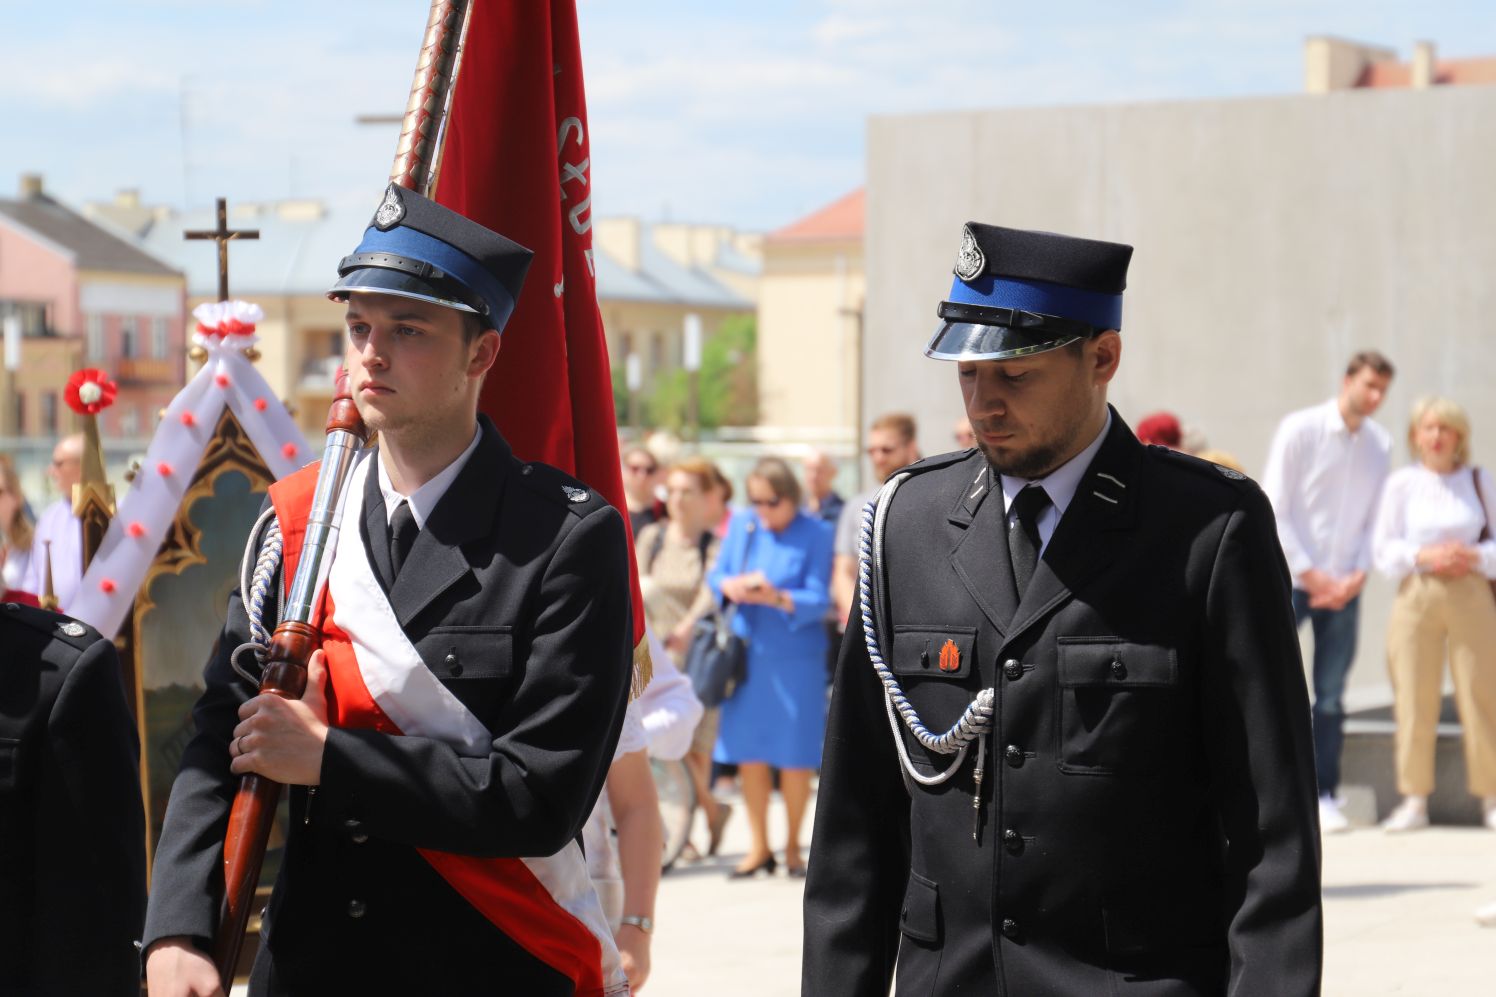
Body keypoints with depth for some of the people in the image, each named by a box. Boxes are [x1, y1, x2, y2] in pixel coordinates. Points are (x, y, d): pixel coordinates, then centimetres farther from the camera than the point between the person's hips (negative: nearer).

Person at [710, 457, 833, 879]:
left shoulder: (816, 534, -6)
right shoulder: (741, 526, 7)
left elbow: (818, 600, -12)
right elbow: (716, 575, 9)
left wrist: (777, 598, -30)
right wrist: (729, 587, -14)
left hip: (797, 657, -3)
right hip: (746, 652, 4)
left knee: (794, 757, 2)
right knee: (749, 752, 6)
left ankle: (792, 846, 17)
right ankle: (758, 846, 17)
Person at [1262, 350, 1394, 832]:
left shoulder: (1380, 445, 7)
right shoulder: (1300, 430, -5)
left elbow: (1375, 517, 10)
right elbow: (1275, 510, -7)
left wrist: (1358, 575, -4)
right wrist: (1311, 574, -10)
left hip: (1343, 588, 3)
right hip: (1290, 579, -3)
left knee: (1331, 698, 3)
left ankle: (1324, 795, 8)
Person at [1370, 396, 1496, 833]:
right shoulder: (1401, 484, 4)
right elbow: (1383, 548, 3)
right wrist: (1423, 557, -13)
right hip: (1416, 595, 0)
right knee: (1414, 698, -1)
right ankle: (1414, 801, 5)